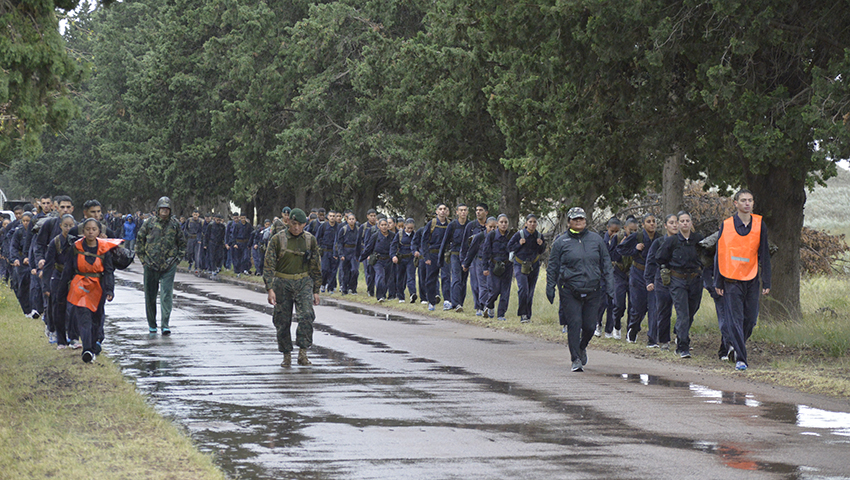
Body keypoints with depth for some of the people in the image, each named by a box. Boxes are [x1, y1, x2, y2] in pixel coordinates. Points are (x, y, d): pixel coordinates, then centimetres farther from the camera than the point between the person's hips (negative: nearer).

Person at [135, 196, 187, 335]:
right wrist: (142, 258, 4)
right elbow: (139, 240, 9)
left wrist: (177, 258, 5)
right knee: (150, 296, 7)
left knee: (166, 295, -11)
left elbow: (182, 243, 15)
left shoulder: (175, 224, 5)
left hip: (169, 266, -1)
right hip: (151, 265, 1)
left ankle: (165, 325, -11)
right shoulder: (149, 223, 2)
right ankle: (152, 324, 20)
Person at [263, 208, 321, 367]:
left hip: (304, 282, 1)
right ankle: (287, 356, 16)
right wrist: (270, 289, -14)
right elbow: (269, 266, -4)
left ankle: (303, 353, -12)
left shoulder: (310, 240, 4)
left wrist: (316, 291, 9)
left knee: (306, 315, -18)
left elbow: (315, 267, 11)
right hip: (282, 282, 0)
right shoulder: (277, 240, -3)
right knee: (282, 321, 2)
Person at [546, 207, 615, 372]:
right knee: (574, 324, -9)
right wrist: (550, 288, 4)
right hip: (570, 291, -2)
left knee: (589, 326, 4)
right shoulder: (561, 242, 4)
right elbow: (552, 267, 9)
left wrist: (610, 286, 7)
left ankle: (582, 348, 34)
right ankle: (576, 359, -2)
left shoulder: (596, 240, 9)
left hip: (593, 290, 2)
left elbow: (606, 264, 13)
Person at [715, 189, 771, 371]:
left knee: (750, 320, 5)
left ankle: (737, 344, 30)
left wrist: (766, 282, 2)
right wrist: (718, 283, 0)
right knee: (735, 319, -8)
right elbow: (719, 255, 2)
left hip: (752, 280, 2)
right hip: (732, 281, -2)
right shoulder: (726, 225, -1)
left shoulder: (759, 225, 4)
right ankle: (740, 358, -7)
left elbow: (764, 255, 6)